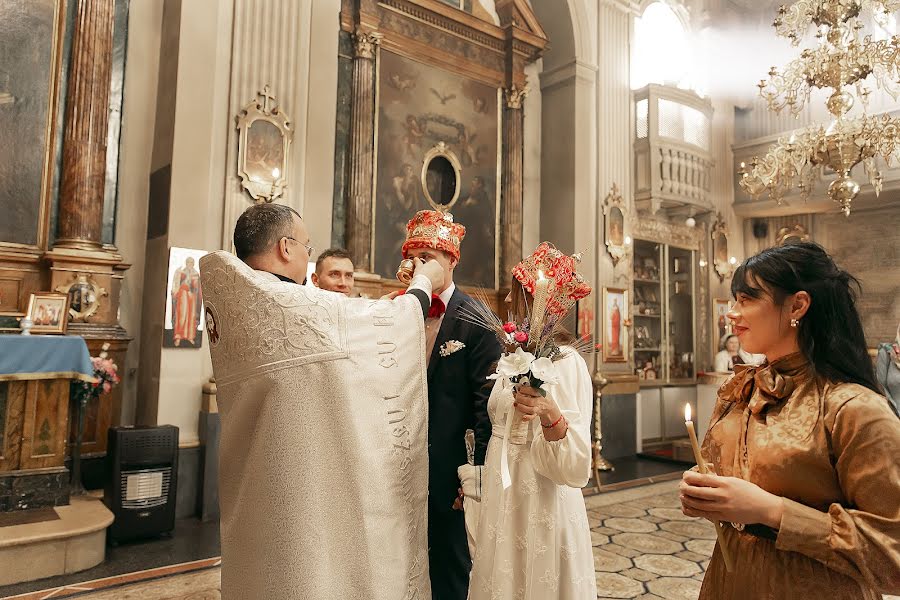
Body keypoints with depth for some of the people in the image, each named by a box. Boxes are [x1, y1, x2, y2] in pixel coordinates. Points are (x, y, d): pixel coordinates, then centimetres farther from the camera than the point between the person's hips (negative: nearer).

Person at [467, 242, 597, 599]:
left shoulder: (565, 362, -19)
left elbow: (574, 466, -25)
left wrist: (551, 416, -41)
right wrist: (479, 477, 19)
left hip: (540, 508, -8)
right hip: (504, 502, 8)